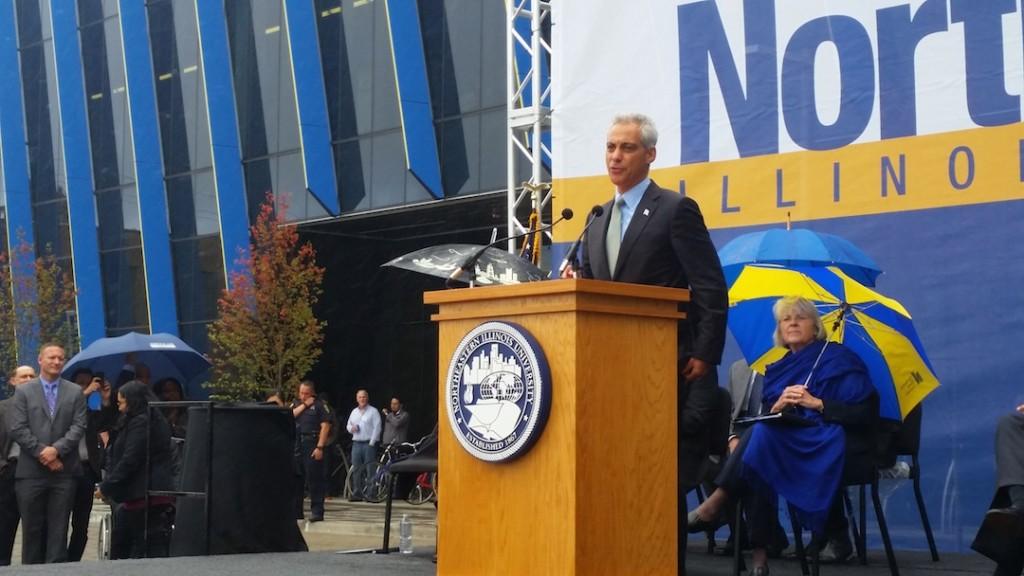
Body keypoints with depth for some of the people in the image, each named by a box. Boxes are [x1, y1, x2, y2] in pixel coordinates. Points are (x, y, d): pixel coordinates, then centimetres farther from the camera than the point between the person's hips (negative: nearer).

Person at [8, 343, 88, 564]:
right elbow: (18, 429, -2)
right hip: (31, 471, -1)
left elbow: (79, 427, 0)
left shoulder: (75, 392, 10)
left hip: (63, 471, 1)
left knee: (59, 528, 1)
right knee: (32, 527, 3)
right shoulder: (23, 391, 7)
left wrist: (56, 449, -14)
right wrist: (42, 453, -11)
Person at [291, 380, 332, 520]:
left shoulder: (319, 405, 0)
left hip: (312, 446, -5)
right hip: (295, 445, 6)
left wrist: (320, 447, -16)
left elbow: (325, 426, -8)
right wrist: (304, 405, -4)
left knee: (314, 479, -6)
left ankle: (317, 511, -4)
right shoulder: (296, 404, 17)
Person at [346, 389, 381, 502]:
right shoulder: (354, 412, 18)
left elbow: (377, 428, -6)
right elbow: (348, 425, 23)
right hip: (356, 443, 5)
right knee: (356, 470, 3)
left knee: (370, 470, -8)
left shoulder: (373, 411, 0)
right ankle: (357, 493, 5)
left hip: (369, 443, -5)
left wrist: (372, 443, -13)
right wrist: (351, 428, -2)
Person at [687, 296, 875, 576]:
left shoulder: (839, 359, 6)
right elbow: (763, 417, 11)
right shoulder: (779, 369, 21)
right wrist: (777, 406, -11)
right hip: (789, 443, 5)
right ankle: (759, 553, -35)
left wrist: (816, 403, -13)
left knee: (762, 434, -32)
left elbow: (864, 412, -4)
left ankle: (714, 506, -29)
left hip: (832, 448, -5)